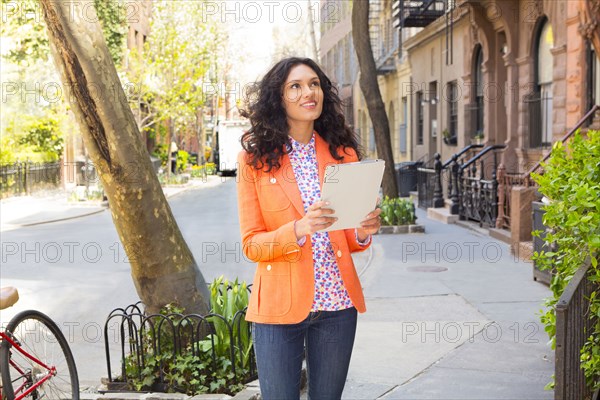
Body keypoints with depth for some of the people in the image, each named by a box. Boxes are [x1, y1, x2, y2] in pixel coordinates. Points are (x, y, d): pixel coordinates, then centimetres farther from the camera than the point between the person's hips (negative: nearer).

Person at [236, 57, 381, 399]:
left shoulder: (343, 154, 6)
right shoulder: (255, 160, -4)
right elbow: (252, 245, -6)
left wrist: (363, 232, -9)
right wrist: (299, 229, -23)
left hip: (337, 304, 3)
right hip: (280, 306, -3)